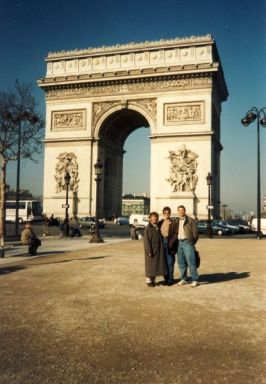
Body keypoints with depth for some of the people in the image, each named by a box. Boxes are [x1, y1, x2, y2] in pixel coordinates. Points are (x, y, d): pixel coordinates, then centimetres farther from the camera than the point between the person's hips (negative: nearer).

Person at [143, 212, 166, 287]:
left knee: (156, 265, 10)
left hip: (158, 250, 7)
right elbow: (146, 240, -13)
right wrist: (149, 251, -17)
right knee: (150, 266, 2)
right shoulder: (147, 228, -9)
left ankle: (153, 280, 21)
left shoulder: (158, 227, 11)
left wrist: (162, 249, 9)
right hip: (151, 250, -6)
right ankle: (148, 280, 13)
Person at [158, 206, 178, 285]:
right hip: (162, 243, 4)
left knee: (170, 262, -3)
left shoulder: (173, 222, -1)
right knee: (164, 262, 8)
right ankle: (166, 278, 17)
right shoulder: (160, 223, 12)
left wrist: (171, 243, -15)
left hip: (170, 244, -4)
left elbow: (176, 234, -6)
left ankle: (170, 279, 6)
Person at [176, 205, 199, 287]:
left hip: (187, 242, -6)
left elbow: (195, 233, -3)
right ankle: (183, 279, 18)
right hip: (179, 243, 6)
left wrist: (191, 243, -2)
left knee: (191, 262, -9)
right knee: (181, 263, 9)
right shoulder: (177, 221, 15)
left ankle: (195, 280, -3)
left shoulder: (191, 220, -2)